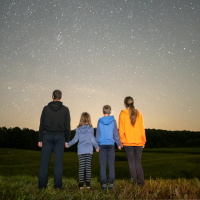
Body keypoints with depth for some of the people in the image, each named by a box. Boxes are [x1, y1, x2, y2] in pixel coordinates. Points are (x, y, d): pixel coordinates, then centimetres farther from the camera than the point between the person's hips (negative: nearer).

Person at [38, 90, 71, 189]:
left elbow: (42, 125, 0)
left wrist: (40, 139, 4)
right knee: (58, 161, 2)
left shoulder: (46, 108, 1)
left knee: (45, 160, 4)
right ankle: (58, 184, 3)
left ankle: (42, 184, 5)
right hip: (60, 136, 0)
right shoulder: (65, 109, 0)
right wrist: (67, 140, 4)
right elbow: (67, 126, -2)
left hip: (47, 136, 0)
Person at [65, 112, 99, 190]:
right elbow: (92, 139, -5)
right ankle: (88, 184, 9)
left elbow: (75, 139, 2)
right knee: (88, 167, 6)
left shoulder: (78, 129, 0)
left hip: (81, 151, 1)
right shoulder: (90, 129, -5)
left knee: (81, 167, 5)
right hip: (89, 150, -1)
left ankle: (81, 184, 6)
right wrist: (97, 147, 10)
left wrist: (68, 144, 17)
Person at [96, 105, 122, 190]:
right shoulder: (113, 121, -2)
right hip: (111, 145, 0)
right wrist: (119, 144, 11)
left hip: (102, 145, 0)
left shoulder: (100, 121, 0)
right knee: (111, 165, 6)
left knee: (103, 165, 5)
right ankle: (111, 183, 7)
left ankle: (103, 183, 6)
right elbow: (116, 133, 1)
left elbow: (98, 134, 3)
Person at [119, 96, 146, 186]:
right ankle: (142, 181, 12)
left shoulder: (123, 114, -4)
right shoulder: (138, 114, 2)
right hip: (138, 142, 3)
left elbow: (121, 130, -5)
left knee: (131, 161, 7)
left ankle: (134, 181, 4)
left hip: (128, 142, -3)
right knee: (138, 162, 14)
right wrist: (143, 141, 11)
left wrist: (122, 141, 3)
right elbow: (142, 128, 4)